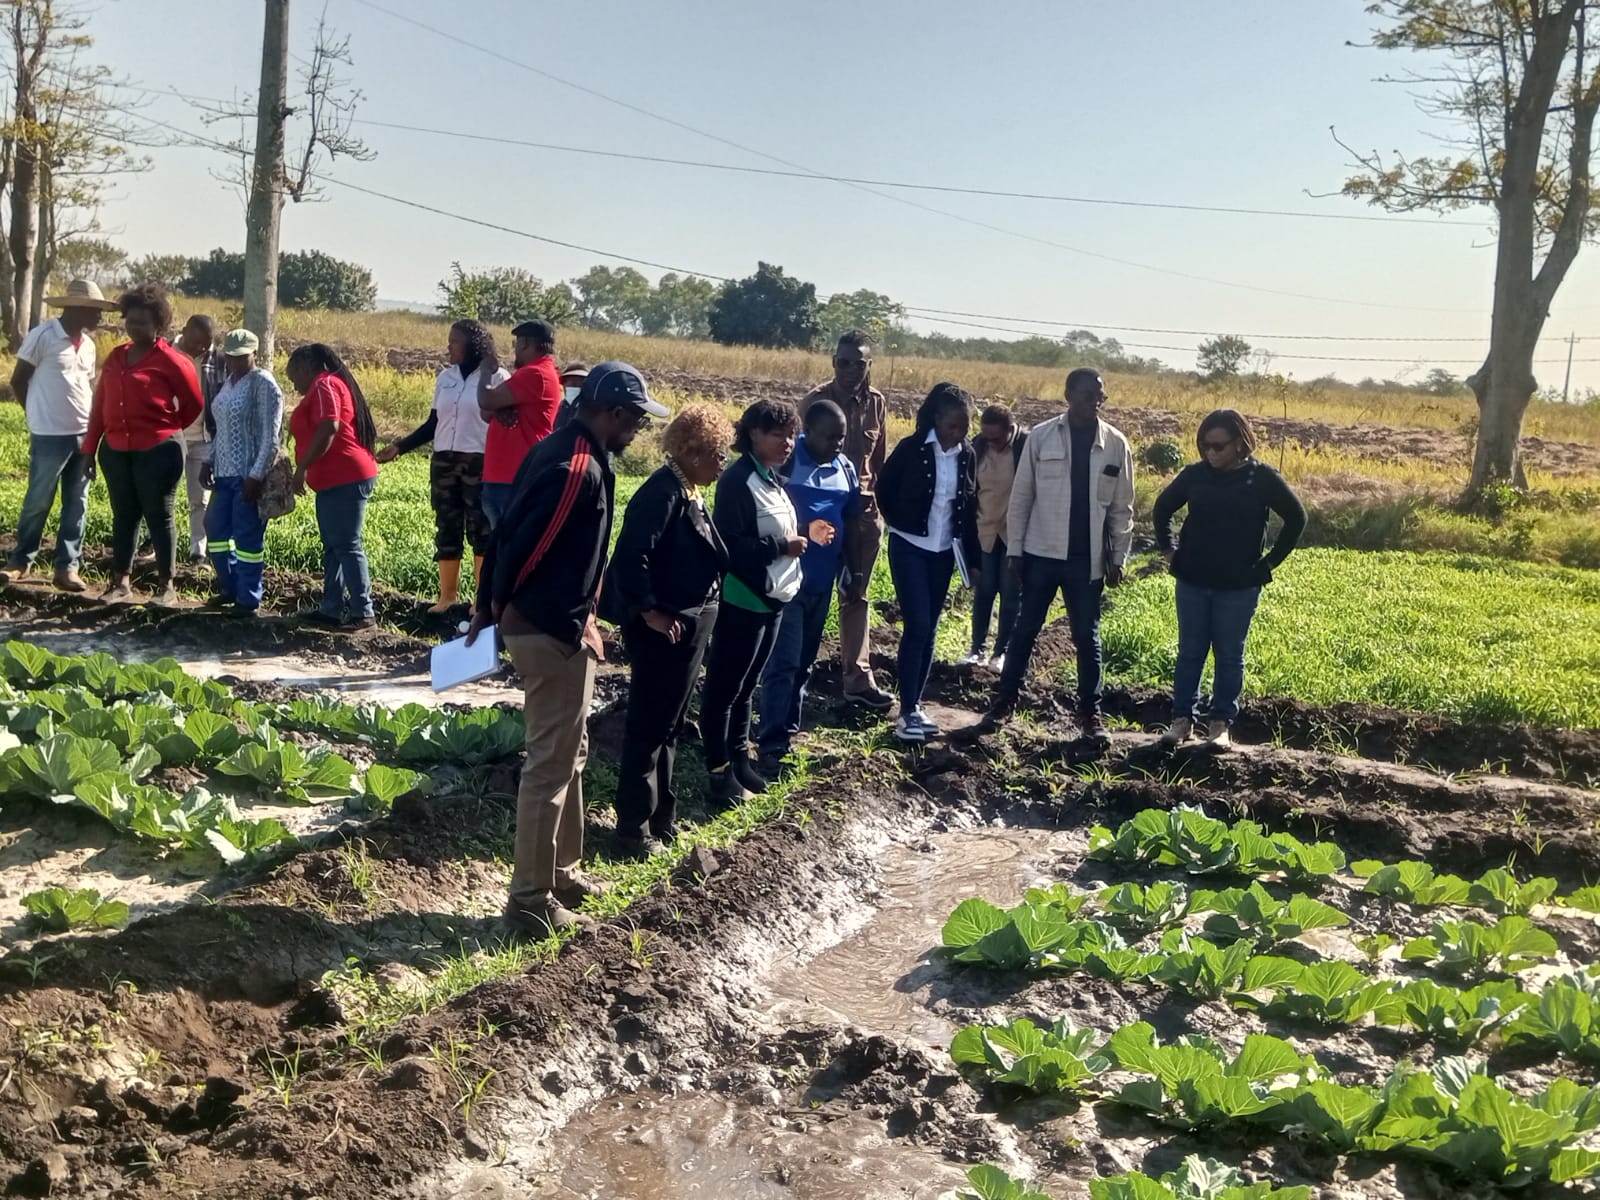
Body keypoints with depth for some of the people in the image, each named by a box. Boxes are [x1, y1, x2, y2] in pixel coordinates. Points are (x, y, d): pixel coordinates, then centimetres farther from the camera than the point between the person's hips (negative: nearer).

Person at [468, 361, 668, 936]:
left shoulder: (556, 450, 10)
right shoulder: (580, 469, -21)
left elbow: (508, 533, 13)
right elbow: (525, 543, -22)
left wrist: (491, 606, 15)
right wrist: (506, 606, -6)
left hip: (548, 626, 10)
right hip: (552, 632, -10)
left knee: (568, 753, 20)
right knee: (551, 763, -2)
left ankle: (561, 870, 33)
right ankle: (530, 900, 6)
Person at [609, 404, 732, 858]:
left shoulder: (689, 492, 10)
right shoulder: (663, 492, -19)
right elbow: (631, 557, -27)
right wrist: (649, 612, -22)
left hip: (689, 627, 10)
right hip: (663, 630, -10)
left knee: (668, 726, 18)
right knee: (648, 728, 1)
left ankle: (660, 815, 31)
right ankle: (634, 826, 11)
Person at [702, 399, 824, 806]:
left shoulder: (771, 478, 12)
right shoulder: (737, 481, -17)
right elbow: (730, 545, -24)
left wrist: (804, 533, 5)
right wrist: (783, 548, -23)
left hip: (770, 598, 9)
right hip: (741, 601, -9)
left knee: (746, 684, 17)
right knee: (724, 686, 1)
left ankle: (739, 757, 28)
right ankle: (719, 770, 8)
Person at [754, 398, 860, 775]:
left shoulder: (845, 468, 6)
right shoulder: (784, 462, -13)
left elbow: (850, 521, 14)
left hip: (822, 580, 6)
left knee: (804, 662, 15)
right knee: (783, 662, -9)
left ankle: (788, 730, 26)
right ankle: (771, 744, -6)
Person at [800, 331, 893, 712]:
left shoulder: (876, 403, 4)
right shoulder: (815, 401, -6)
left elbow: (881, 460, 9)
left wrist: (883, 504, 7)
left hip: (864, 509, 3)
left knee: (856, 595, 7)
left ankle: (858, 678, 8)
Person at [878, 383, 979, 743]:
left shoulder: (967, 456, 1)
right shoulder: (911, 449, -12)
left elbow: (970, 509, 9)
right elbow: (884, 491, -1)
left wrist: (973, 557, 7)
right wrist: (903, 526, 0)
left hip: (943, 551, 5)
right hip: (909, 548, -5)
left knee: (929, 630, 8)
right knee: (917, 626, -11)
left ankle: (915, 705, 18)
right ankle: (907, 712, -5)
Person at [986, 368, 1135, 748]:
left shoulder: (1116, 444, -1)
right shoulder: (1041, 437, -4)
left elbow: (1122, 508, 3)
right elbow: (1021, 497, 0)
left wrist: (1118, 558, -1)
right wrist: (1014, 549, -2)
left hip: (1087, 559, 1)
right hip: (1041, 553, 0)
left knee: (1087, 637, 8)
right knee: (1025, 629, 10)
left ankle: (1091, 713, 17)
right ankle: (1005, 699, 23)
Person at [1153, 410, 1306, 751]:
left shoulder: (1262, 477, -8)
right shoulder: (1195, 474, -1)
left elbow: (1296, 518, 0)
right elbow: (1163, 507, 15)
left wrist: (1270, 561, -2)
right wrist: (1168, 550, 9)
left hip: (1239, 587, -2)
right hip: (1192, 582, 2)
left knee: (1229, 656, 6)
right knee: (1190, 653, 8)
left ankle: (1221, 724, 15)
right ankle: (1182, 719, 16)